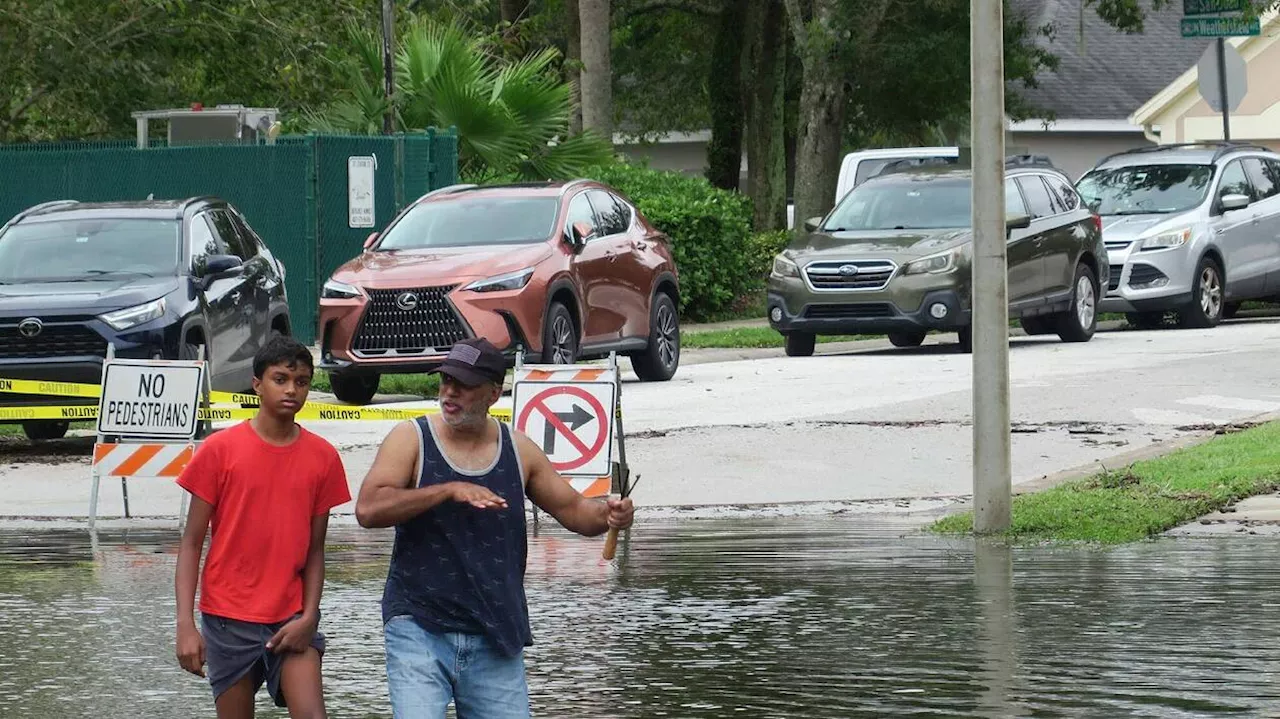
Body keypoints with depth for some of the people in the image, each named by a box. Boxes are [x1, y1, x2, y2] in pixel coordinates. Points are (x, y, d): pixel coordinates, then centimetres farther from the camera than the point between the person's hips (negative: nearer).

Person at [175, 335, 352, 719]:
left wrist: (309, 617, -6)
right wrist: (185, 624, -10)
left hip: (291, 620, 1)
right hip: (229, 620, -1)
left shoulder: (322, 457, 3)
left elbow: (315, 548, 7)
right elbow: (192, 544, -2)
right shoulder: (219, 450, -4)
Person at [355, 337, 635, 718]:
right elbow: (368, 509, -15)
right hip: (419, 627, -3)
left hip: (495, 637, 4)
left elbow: (572, 509, 16)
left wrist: (607, 515, -7)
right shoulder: (411, 439, -2)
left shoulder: (518, 450, 7)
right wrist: (450, 490, -24)